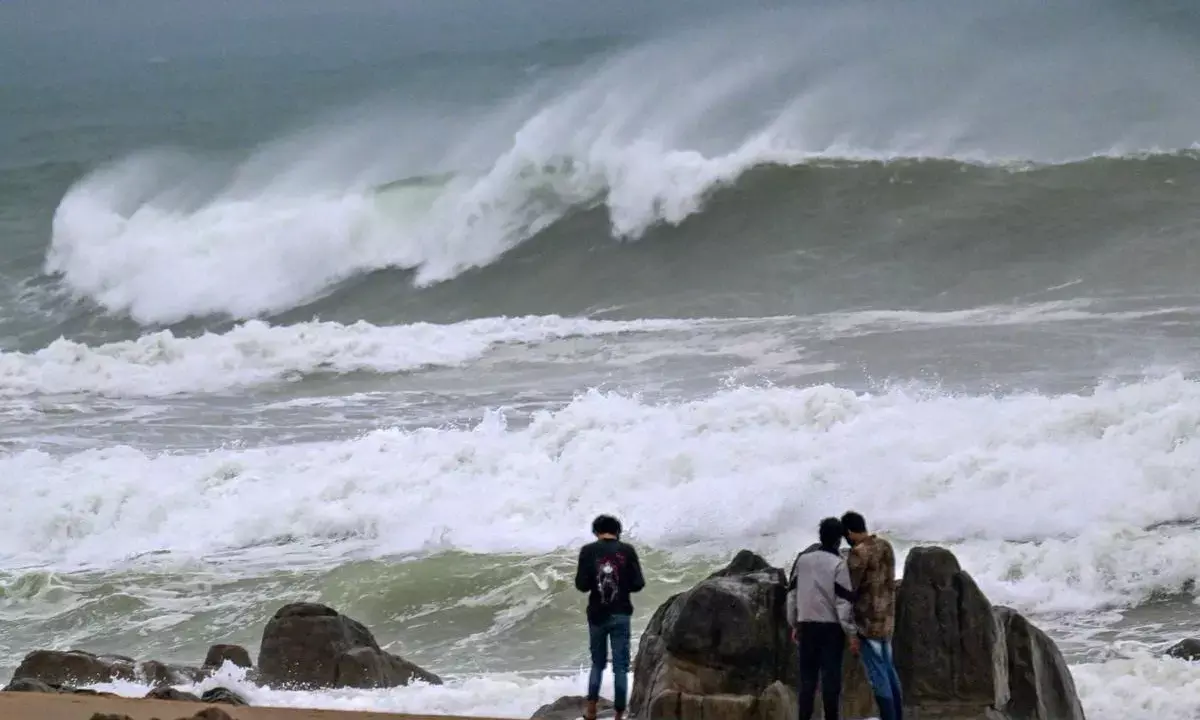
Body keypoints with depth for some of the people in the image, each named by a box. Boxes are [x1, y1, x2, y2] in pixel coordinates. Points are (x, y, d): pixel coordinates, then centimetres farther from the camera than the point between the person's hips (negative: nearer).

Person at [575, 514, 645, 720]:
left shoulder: (588, 551, -4)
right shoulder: (627, 550, -4)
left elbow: (581, 585, -7)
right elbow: (638, 584, -5)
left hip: (597, 615, 1)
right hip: (621, 615, -1)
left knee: (598, 663, 16)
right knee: (620, 666, 4)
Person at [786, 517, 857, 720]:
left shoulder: (802, 559, 4)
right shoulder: (838, 564, -10)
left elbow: (792, 593, 9)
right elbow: (844, 601, -12)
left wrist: (794, 624, 17)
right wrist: (851, 632, -7)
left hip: (806, 625, 4)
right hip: (831, 627, -4)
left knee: (807, 676, 7)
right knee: (831, 676, -2)